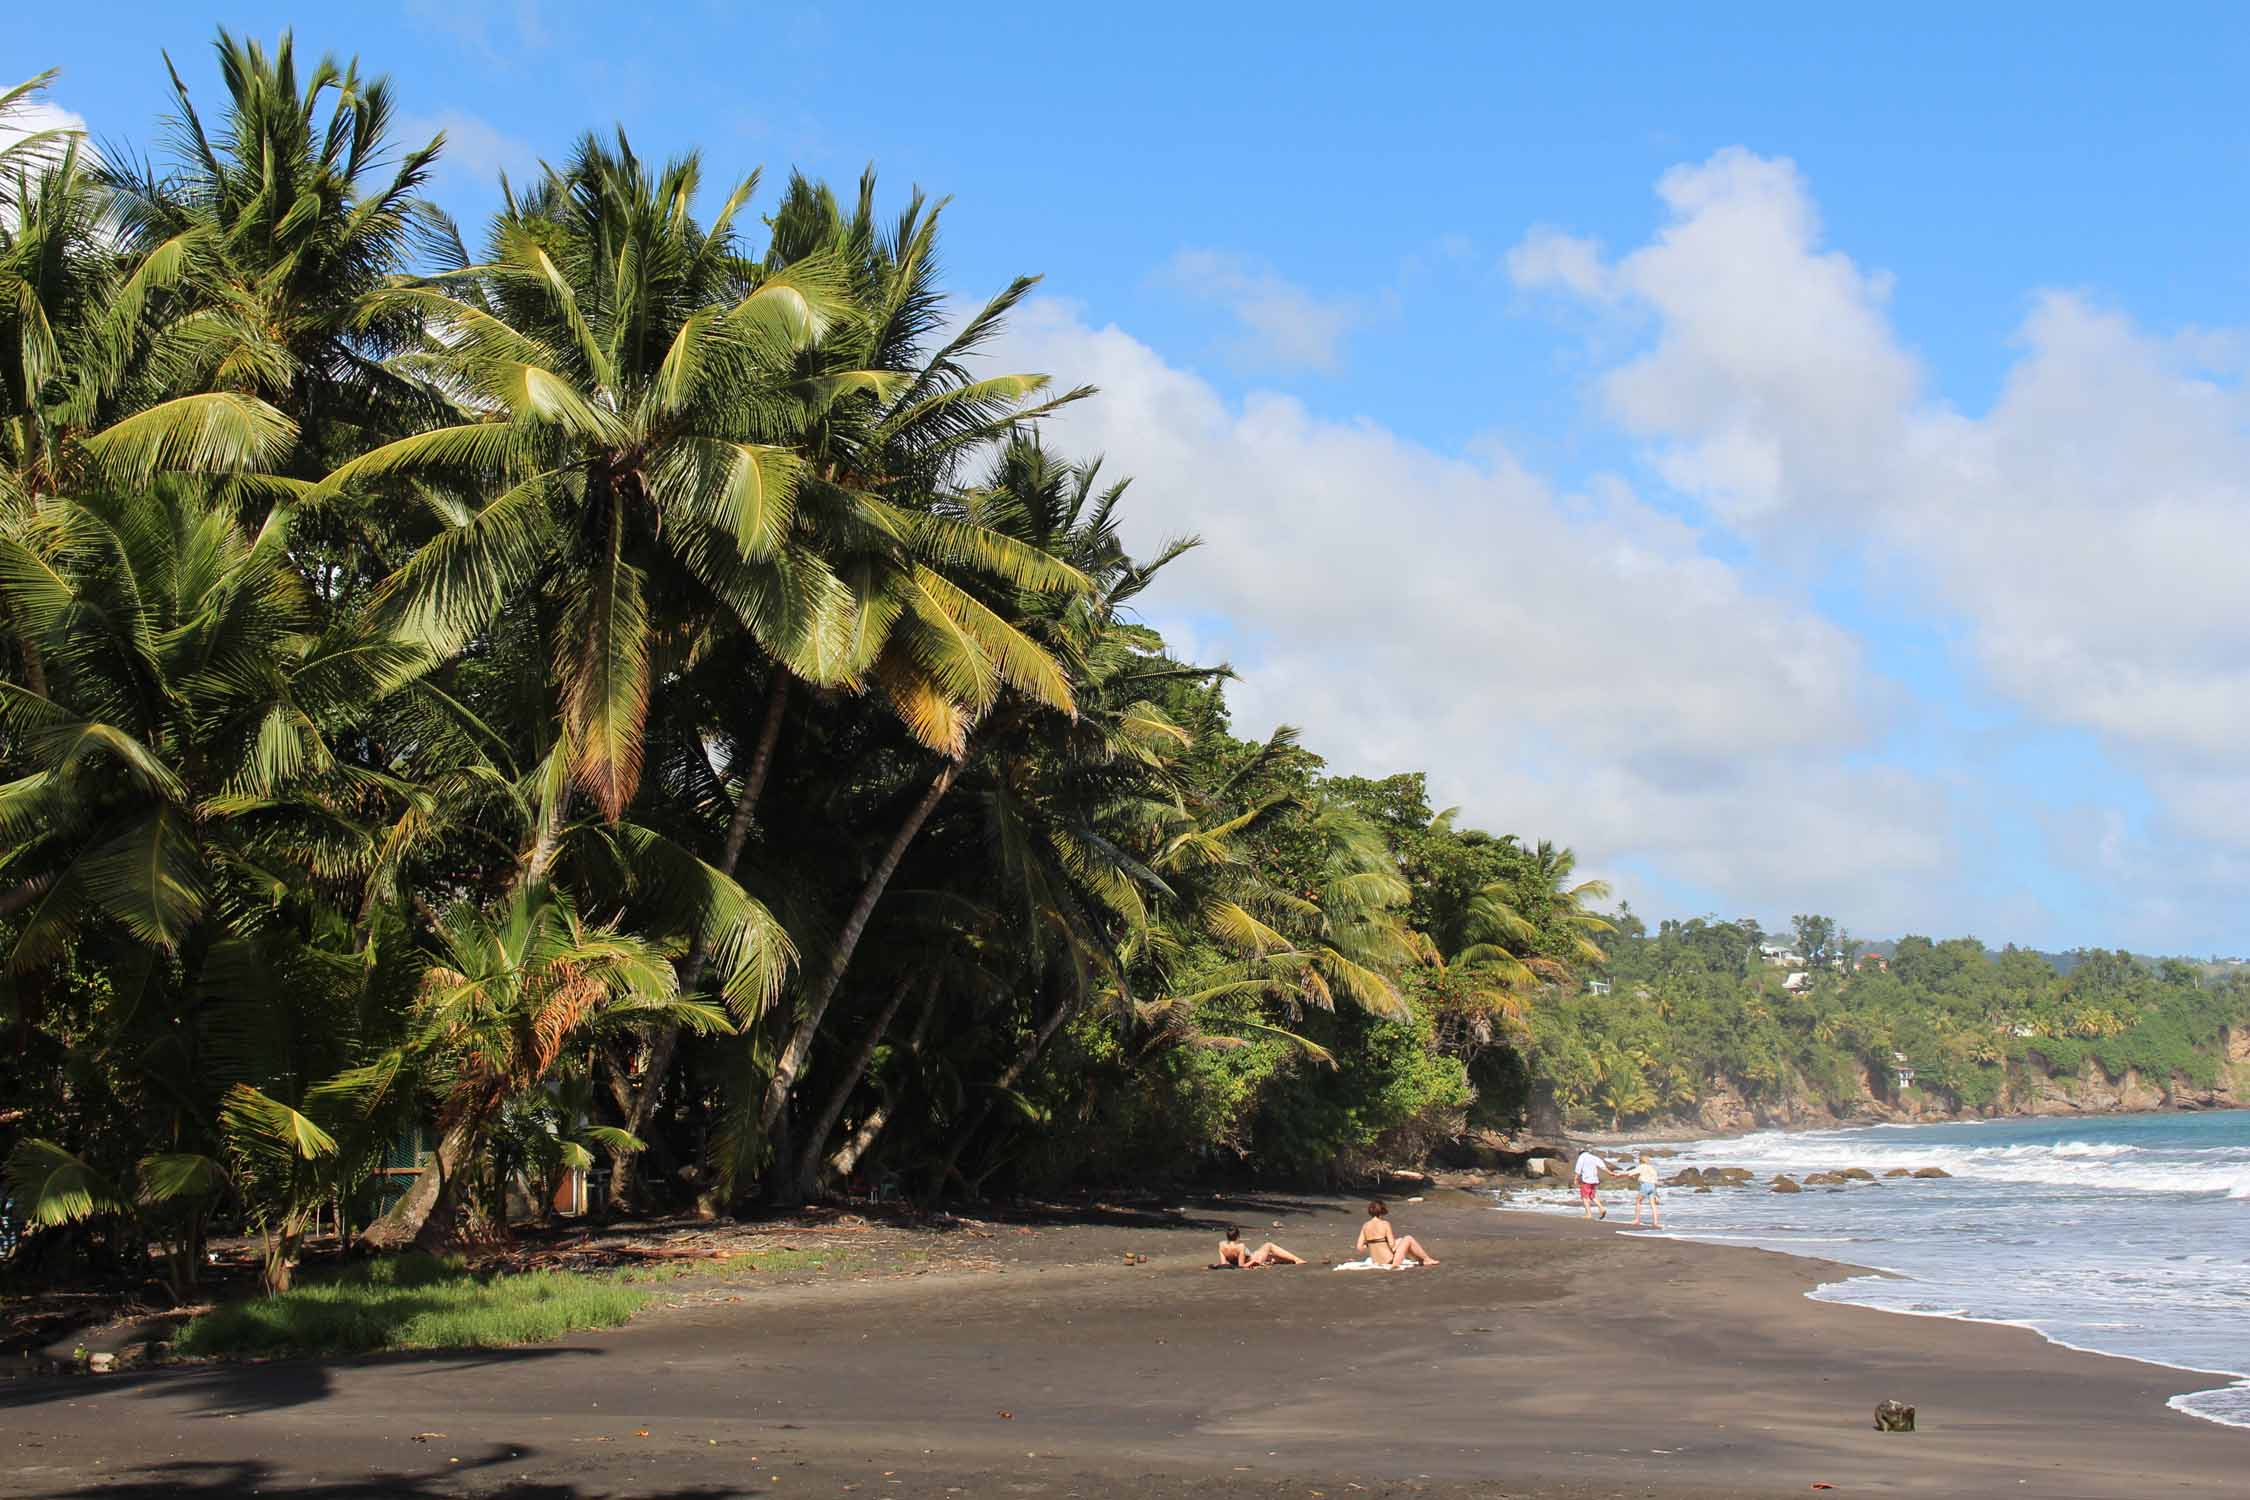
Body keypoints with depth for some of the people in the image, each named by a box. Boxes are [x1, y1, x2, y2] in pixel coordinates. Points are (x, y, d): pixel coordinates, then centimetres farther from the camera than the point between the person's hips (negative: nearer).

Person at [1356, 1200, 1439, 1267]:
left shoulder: (1365, 1226, 1)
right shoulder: (1385, 1224, -14)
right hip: (1389, 1260, -6)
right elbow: (1392, 1245, -16)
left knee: (1400, 1240, 29)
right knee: (1408, 1239, 17)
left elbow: (1360, 1247, -2)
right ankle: (1427, 1259, 30)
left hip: (1375, 1260, 6)